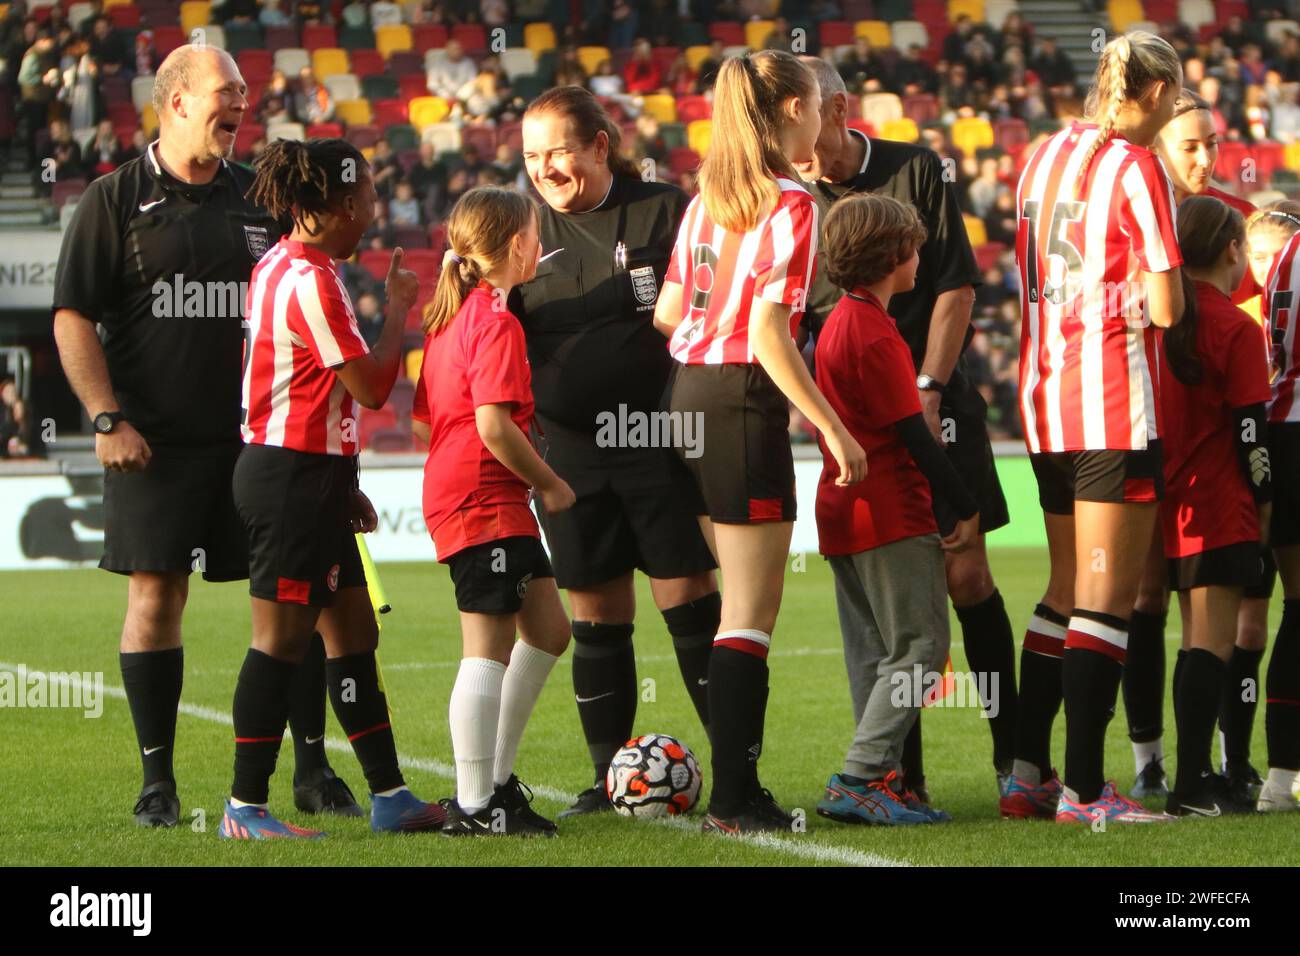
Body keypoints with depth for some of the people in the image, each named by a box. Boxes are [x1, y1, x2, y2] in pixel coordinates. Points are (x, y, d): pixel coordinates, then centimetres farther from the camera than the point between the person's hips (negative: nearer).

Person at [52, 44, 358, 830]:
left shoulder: (261, 200, 12)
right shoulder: (116, 201, 0)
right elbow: (74, 317, -3)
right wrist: (106, 418, -11)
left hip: (260, 438, 4)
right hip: (156, 444, -4)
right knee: (155, 597, -3)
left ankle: (313, 768, 10)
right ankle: (158, 780, 6)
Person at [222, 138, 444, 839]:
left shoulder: (281, 266, 14)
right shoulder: (310, 281, -18)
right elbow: (372, 386, -17)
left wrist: (341, 484, 22)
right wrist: (398, 309, -3)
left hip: (307, 472, 11)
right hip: (291, 474, -11)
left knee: (352, 630, 11)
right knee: (283, 634, -5)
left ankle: (389, 796, 15)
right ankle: (246, 809, 1)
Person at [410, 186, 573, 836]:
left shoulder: (449, 316, 15)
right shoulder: (497, 322, -14)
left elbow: (422, 419, 20)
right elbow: (494, 424, -22)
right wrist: (549, 483, -11)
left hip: (454, 489, 10)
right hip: (484, 499, -10)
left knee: (548, 629, 15)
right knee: (489, 648, -8)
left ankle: (496, 778, 19)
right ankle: (474, 806, -5)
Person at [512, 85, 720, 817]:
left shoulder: (665, 211, -1)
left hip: (659, 436, -3)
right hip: (568, 447, 3)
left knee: (689, 596, -5)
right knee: (596, 612, 6)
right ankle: (610, 776, 14)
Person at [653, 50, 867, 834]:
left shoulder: (706, 201, 12)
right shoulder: (790, 205, -11)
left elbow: (666, 312, 14)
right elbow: (769, 331, -19)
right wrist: (833, 428, -17)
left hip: (687, 395, 8)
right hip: (745, 404, -8)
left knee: (731, 600, 15)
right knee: (751, 614, -4)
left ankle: (732, 783, 16)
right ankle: (735, 798, -5)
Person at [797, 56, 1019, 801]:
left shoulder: (916, 172, 0)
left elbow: (956, 287, -1)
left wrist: (927, 391, -9)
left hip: (936, 403, -1)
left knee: (966, 574, -3)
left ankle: (1014, 752, 10)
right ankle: (903, 774, 5)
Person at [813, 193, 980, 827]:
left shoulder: (838, 323, 15)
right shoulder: (875, 334, -15)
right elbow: (912, 434, -16)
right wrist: (965, 509, -10)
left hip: (845, 511, 10)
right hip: (893, 515, -10)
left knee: (875, 654, 11)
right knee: (919, 648, -8)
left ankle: (880, 781, 11)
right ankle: (859, 778, -14)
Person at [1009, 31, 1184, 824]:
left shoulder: (1047, 156, 12)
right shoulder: (1137, 167, -11)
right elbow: (1164, 308, -13)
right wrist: (1160, 279, 7)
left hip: (1045, 397, 8)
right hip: (1114, 401, -8)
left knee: (1067, 589, 17)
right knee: (1107, 599, -4)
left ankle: (1027, 774, 17)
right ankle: (1084, 790, -5)